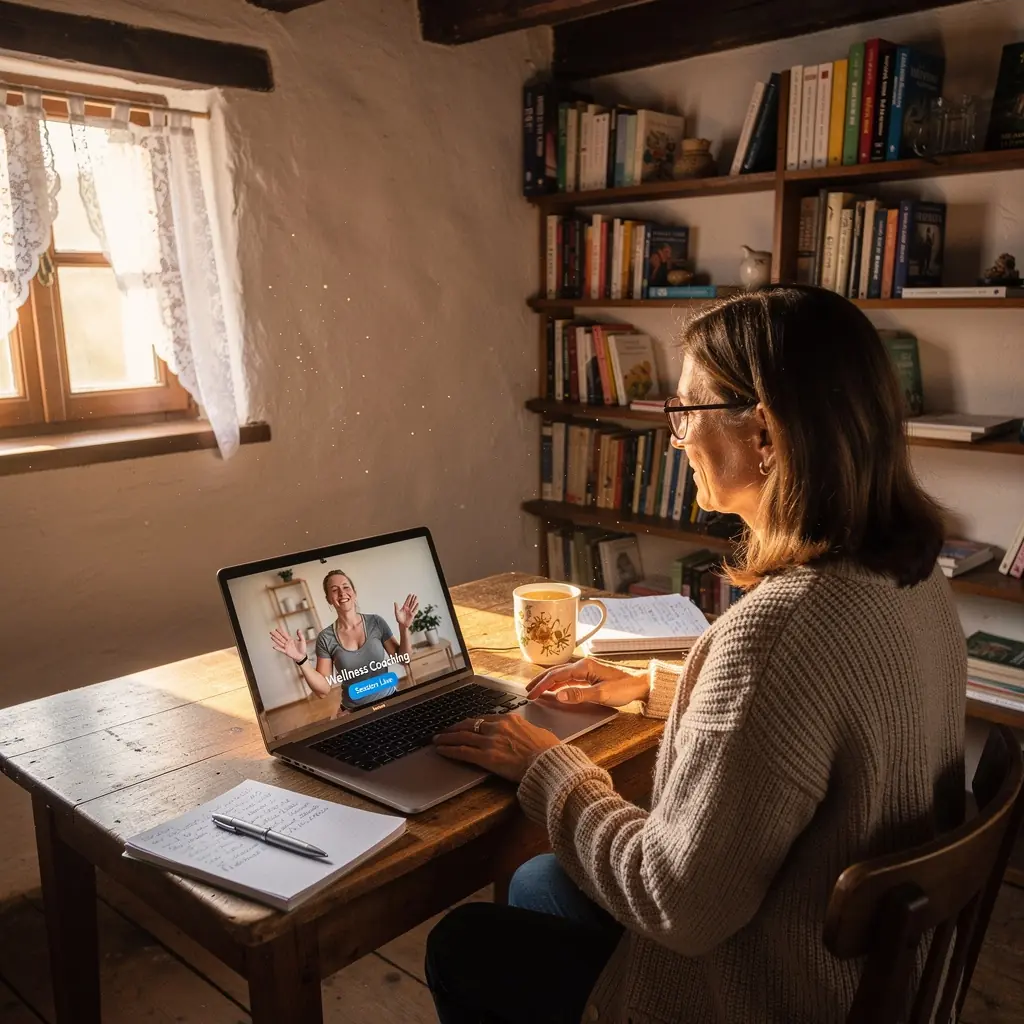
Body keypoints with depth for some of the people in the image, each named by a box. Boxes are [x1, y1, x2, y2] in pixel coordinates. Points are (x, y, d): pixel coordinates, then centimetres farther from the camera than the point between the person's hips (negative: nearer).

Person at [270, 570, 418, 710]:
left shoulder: (376, 622, -3)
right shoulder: (325, 638, -4)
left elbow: (403, 660, 2)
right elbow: (323, 690, -4)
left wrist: (404, 628, -11)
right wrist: (302, 660, -17)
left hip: (390, 700, 1)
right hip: (355, 713, -1)